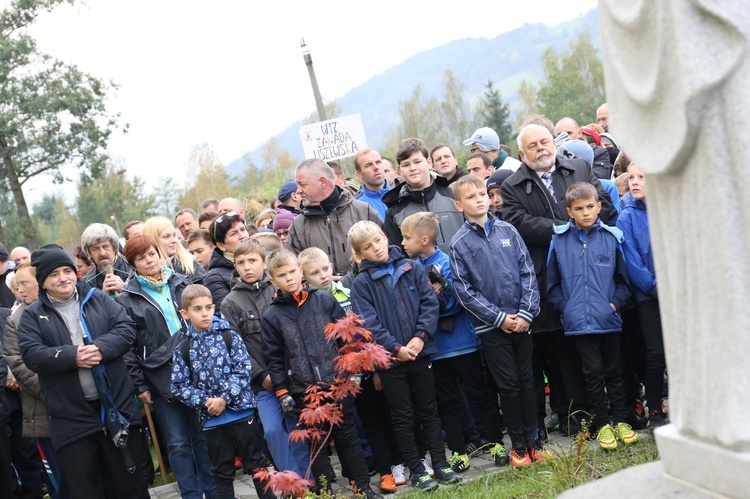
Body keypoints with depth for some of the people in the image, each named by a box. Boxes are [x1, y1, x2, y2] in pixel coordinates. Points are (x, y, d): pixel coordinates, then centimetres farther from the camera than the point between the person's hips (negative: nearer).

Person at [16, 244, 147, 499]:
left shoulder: (98, 298, 8)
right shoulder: (32, 315, 4)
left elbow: (127, 328, -2)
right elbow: (31, 354, -9)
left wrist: (101, 348, -19)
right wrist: (71, 356, -20)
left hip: (117, 406, 1)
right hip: (71, 418, -1)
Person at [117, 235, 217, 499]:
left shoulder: (182, 283, 8)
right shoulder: (127, 299, -1)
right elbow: (127, 346, -3)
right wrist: (140, 385, -6)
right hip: (161, 379, -2)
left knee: (203, 436, 10)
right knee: (178, 443, 4)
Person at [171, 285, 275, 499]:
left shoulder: (229, 336, -2)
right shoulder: (182, 350, 2)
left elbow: (243, 370, -8)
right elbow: (179, 386, 0)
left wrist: (224, 398, -16)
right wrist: (205, 401, -12)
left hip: (242, 411, -2)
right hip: (211, 419, 2)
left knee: (256, 464, 7)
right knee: (222, 472, 13)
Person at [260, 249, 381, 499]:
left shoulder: (324, 300, 0)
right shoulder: (272, 316, -2)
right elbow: (274, 358, 1)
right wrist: (282, 392, -2)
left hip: (338, 384, 0)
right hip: (305, 392, 0)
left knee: (347, 436, 11)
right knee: (317, 442, 9)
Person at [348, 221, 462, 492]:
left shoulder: (411, 268, 2)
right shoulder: (361, 283, -5)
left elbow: (430, 302, -2)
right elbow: (369, 324, -11)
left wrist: (420, 337, -13)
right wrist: (396, 348, -16)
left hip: (420, 353, 2)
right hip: (390, 359, -2)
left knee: (429, 411, 12)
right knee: (403, 417, 7)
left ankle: (441, 464, 22)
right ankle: (416, 470, 17)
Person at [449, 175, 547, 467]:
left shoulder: (507, 230, 4)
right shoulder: (459, 243, -4)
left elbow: (527, 272, 3)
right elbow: (464, 289, -7)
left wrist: (526, 312, -7)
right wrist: (499, 318, -11)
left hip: (521, 320, 2)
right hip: (490, 326, -2)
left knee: (527, 381, 9)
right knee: (508, 385, 4)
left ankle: (533, 440, 21)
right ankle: (518, 446, 16)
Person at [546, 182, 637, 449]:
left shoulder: (612, 238, 0)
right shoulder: (559, 241, -1)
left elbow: (623, 279, 7)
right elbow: (553, 283, 5)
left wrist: (616, 302, -6)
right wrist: (565, 307, -6)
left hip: (609, 319, 1)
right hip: (578, 322, -1)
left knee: (613, 370, 12)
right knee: (593, 372, 5)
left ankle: (620, 420, 24)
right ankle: (601, 423, 17)